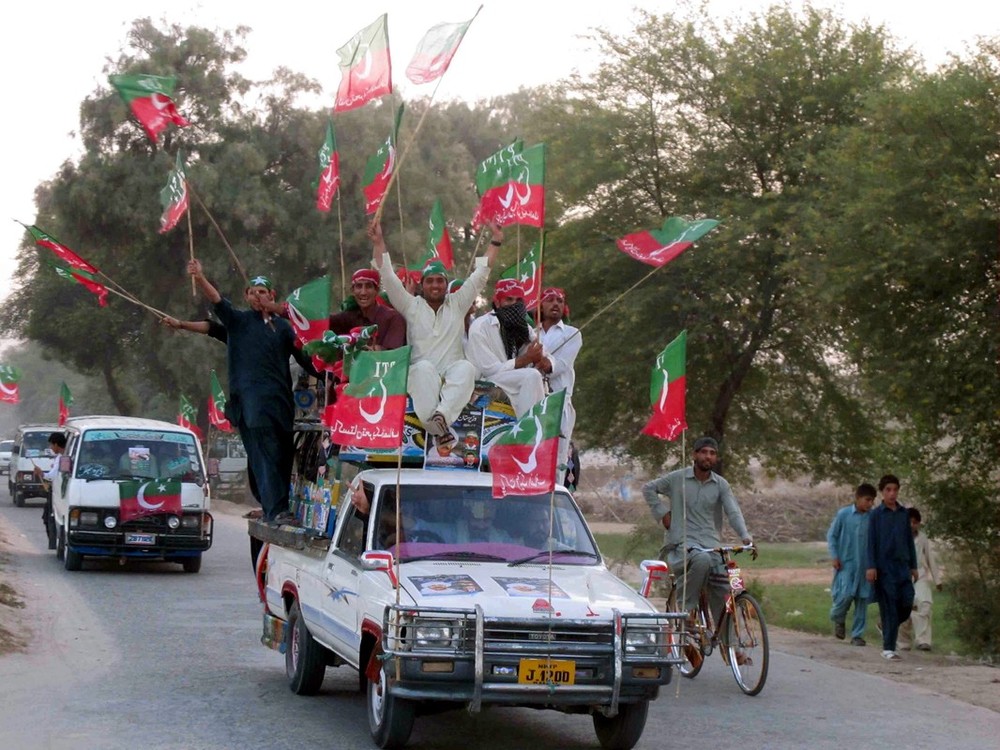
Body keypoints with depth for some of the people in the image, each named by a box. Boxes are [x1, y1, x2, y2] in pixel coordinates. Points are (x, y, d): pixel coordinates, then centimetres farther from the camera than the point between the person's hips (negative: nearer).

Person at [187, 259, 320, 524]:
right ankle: (275, 510, -23)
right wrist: (200, 279, -23)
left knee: (284, 456, 3)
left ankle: (279, 508, 12)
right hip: (251, 399, -4)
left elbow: (303, 358, 21)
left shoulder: (283, 327, 20)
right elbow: (217, 301, -7)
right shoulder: (239, 321, 10)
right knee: (265, 455, -15)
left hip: (280, 398, 4)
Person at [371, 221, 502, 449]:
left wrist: (495, 242, 12)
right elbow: (388, 278, 7)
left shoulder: (457, 304, 18)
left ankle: (442, 415, -53)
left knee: (466, 367, -33)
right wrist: (378, 243, 1)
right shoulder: (411, 306, 14)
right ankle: (436, 428, -52)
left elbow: (480, 275, 16)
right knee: (424, 368, -37)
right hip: (421, 376, -1)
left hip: (453, 378, 1)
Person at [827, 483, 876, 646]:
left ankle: (857, 635, 11)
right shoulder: (843, 514, -3)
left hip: (864, 565, 3)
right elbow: (831, 535, 4)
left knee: (862, 599, 3)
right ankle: (838, 618, 16)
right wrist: (834, 556, -5)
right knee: (846, 594, -16)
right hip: (846, 563, -3)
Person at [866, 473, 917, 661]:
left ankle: (888, 627, 26)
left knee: (907, 603, -2)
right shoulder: (877, 514, 0)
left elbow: (909, 540, 16)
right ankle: (888, 649, 0)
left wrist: (913, 566, 14)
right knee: (889, 608, -5)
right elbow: (871, 542, -3)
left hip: (903, 566, 4)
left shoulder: (904, 514, 11)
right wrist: (871, 566, -10)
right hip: (885, 567, -4)